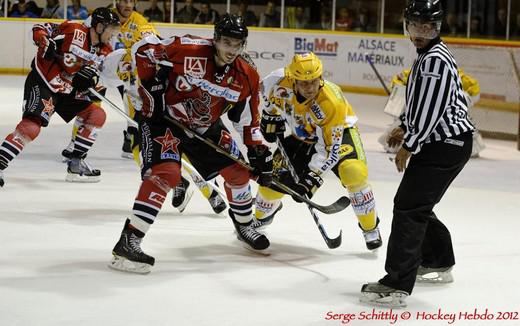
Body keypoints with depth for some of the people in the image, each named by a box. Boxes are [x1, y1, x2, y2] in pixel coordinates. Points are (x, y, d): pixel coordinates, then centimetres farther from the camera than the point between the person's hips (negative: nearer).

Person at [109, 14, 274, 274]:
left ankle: (244, 225, 38)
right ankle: (128, 242, -29)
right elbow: (142, 49, -17)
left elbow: (248, 120, 3)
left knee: (237, 171, 9)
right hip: (164, 117, -6)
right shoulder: (188, 50, -26)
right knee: (167, 173, -27)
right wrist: (151, 86, -19)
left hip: (205, 126, 6)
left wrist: (260, 153, -3)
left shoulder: (247, 77, -9)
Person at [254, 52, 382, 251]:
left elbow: (330, 148, -34)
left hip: (337, 132, -4)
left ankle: (370, 227, -10)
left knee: (354, 173, -30)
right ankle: (262, 215, 37)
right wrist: (271, 116, 1)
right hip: (301, 136, 5)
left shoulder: (332, 103, -39)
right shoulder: (282, 82, -28)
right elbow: (267, 86, -1)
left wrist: (313, 176, -39)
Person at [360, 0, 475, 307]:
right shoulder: (429, 55, 16)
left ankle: (397, 286, -16)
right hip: (441, 142, 10)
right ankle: (439, 264, 39)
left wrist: (408, 147, -14)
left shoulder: (436, 60, -17)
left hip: (446, 146, -10)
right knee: (418, 205, 21)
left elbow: (431, 111, -21)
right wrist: (405, 129, 19)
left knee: (409, 207, -14)